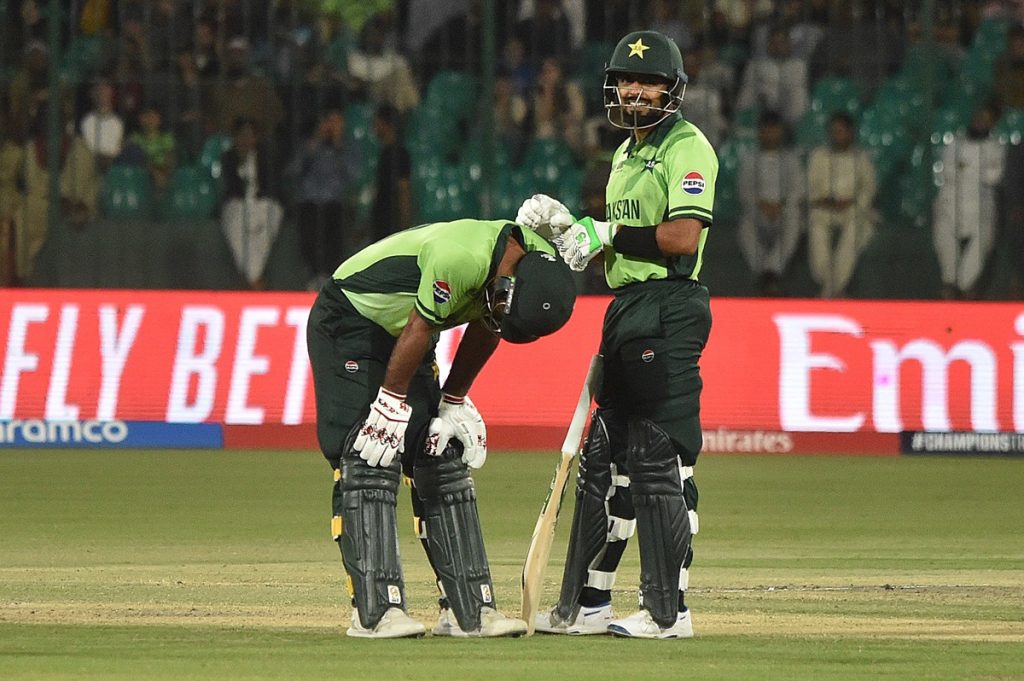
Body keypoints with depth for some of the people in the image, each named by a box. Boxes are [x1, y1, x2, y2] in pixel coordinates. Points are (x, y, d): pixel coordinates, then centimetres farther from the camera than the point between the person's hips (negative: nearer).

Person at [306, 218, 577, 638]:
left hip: (401, 332, 8)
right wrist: (391, 404, -17)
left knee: (445, 463, 5)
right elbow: (418, 328, -26)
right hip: (347, 324, -8)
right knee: (369, 464, -16)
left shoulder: (540, 266, -11)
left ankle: (469, 609, 7)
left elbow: (484, 329, 3)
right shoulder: (462, 258, -37)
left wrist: (454, 403, 6)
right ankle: (375, 612, -19)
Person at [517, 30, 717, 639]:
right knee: (606, 457, 13)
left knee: (661, 461, -10)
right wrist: (564, 224, 4)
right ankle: (587, 604, 19)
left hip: (670, 309, -10)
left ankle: (670, 611, -8)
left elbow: (683, 237, -20)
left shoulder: (687, 148, -9)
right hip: (627, 309, 10)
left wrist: (607, 234, -13)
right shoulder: (627, 153, 20)